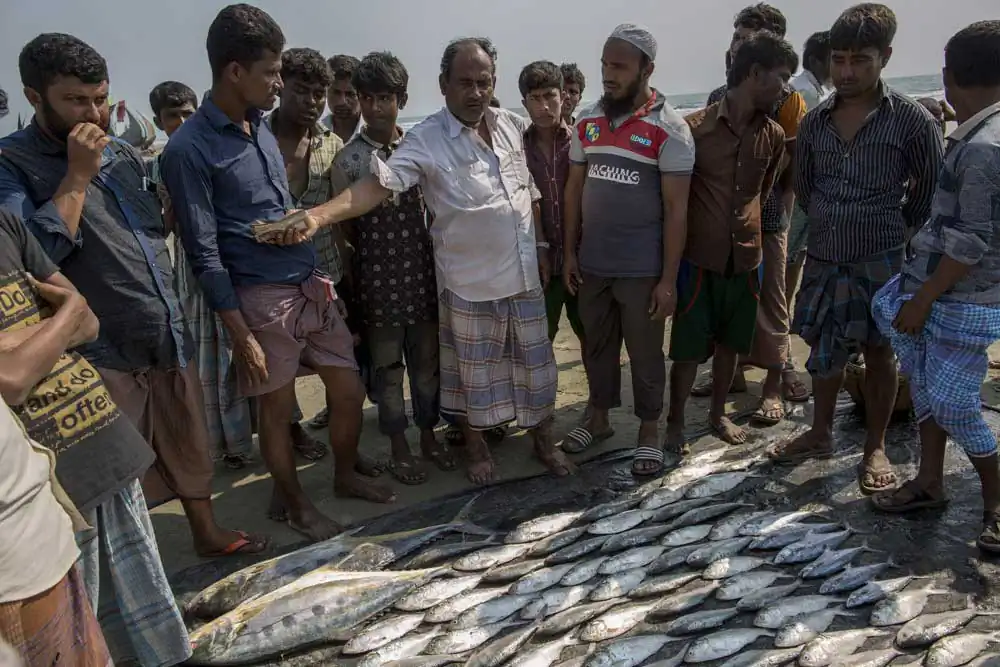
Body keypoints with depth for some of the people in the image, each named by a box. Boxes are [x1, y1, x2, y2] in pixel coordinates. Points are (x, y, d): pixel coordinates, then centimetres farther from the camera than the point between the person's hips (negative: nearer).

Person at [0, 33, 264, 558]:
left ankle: (208, 534, 37)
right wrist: (78, 176, -18)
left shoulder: (125, 156, 11)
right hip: (103, 356, -6)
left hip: (169, 342, 6)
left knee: (190, 449, 18)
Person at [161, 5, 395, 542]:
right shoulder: (189, 149, -13)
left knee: (349, 391, 13)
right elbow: (204, 255, -14)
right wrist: (241, 336, -14)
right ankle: (293, 502, 31)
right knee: (276, 408, 9)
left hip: (311, 289, 7)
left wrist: (318, 273, 16)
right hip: (264, 300, -7)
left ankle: (345, 476, 37)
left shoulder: (261, 126, 9)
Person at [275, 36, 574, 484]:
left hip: (523, 272, 5)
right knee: (474, 366, 11)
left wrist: (541, 247, 12)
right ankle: (475, 444, 34)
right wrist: (318, 216, -42)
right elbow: (379, 183, -28)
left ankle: (543, 439, 35)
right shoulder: (426, 141, -15)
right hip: (470, 279, -4)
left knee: (534, 359, 15)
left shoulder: (512, 126, 2)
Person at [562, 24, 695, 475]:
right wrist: (568, 252, 6)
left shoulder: (669, 129, -11)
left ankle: (648, 430, 27)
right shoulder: (587, 122, 3)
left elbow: (676, 209, -12)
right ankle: (598, 418, 36)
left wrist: (668, 279, -13)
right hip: (592, 264, 5)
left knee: (644, 353, 9)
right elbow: (574, 190, 10)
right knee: (597, 345, 17)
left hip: (642, 269, -4)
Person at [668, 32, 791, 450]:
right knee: (689, 348, 3)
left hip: (746, 257, 5)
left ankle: (718, 413, 34)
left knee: (729, 343, 16)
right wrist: (702, 229, 2)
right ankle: (675, 421, 21)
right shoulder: (694, 128, -12)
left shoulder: (774, 136, 3)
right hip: (699, 257, -4)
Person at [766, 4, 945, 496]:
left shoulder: (912, 119, -9)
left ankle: (875, 449, 23)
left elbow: (931, 193, 0)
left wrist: (887, 230, 6)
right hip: (824, 258, 4)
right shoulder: (815, 122, 2)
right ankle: (821, 434, 33)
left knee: (878, 353, 8)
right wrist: (835, 225, 10)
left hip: (880, 262, -3)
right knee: (824, 350, 14)